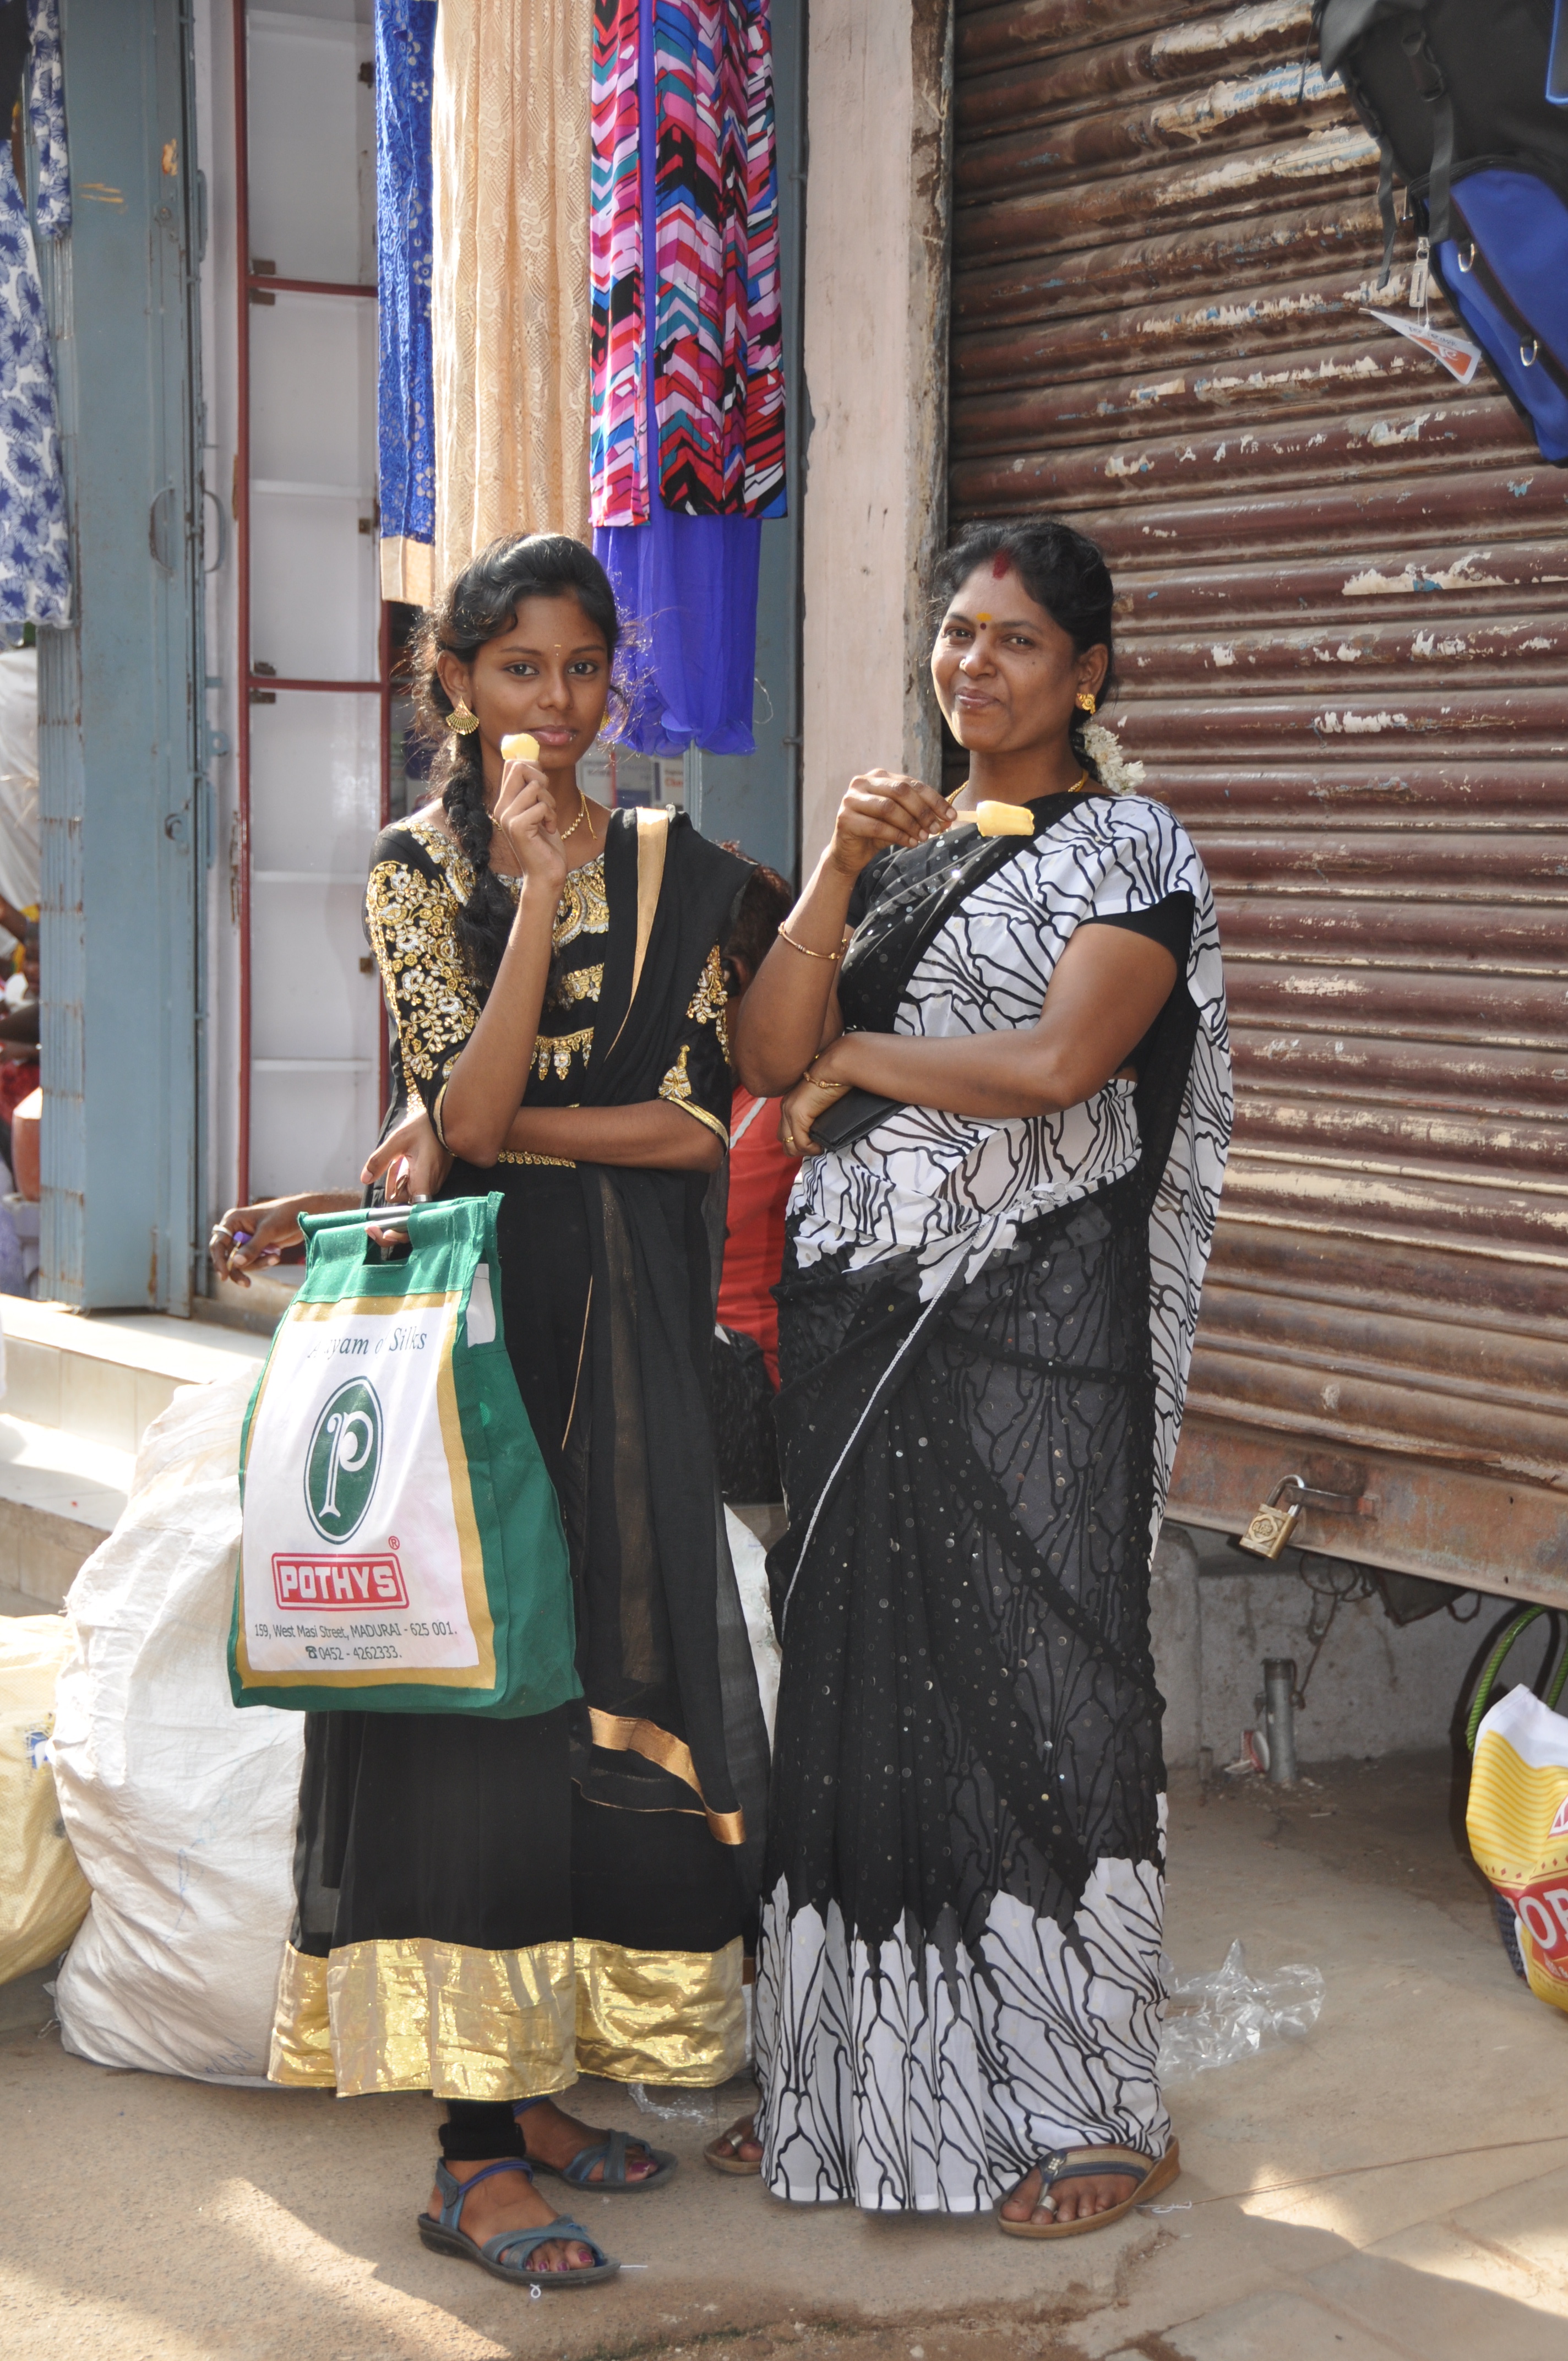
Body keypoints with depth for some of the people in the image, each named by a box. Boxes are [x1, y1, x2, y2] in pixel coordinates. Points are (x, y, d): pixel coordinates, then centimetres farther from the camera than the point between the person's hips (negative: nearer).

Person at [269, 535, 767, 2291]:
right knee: (476, 1677, -5)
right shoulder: (419, 867, 0)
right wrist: (543, 883, -19)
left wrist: (499, 1126, -10)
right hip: (471, 1308, -3)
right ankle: (474, 2156, -1)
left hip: (627, 1322, 3)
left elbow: (703, 1124, -3)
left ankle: (534, 2083, 19)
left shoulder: (670, 867, 6)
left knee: (611, 1673, 5)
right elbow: (467, 1106, -14)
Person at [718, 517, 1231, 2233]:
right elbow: (766, 1056, 2)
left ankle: (1093, 2111, 10)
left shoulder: (1130, 852, -1)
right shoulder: (897, 844, 15)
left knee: (1026, 1676, -2)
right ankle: (852, 2074, 20)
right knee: (855, 1669, 8)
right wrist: (836, 872, -10)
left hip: (1031, 1319, -6)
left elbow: (1058, 1065, -17)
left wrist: (859, 1055, -4)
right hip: (856, 1311, 6)